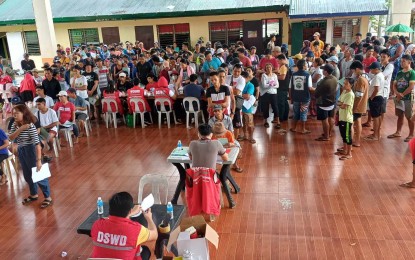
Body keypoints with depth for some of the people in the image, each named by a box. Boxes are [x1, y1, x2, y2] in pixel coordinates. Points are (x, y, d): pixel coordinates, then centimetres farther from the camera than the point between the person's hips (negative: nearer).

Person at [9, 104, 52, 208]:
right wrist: (20, 129, -24)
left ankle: (48, 197, 13)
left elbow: (37, 144, -24)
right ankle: (34, 195, 39)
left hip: (31, 151, -8)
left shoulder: (30, 126, -22)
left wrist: (39, 160, -26)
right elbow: (11, 138, -9)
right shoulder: (15, 125, 1)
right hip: (21, 152, 8)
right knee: (27, 175, 20)